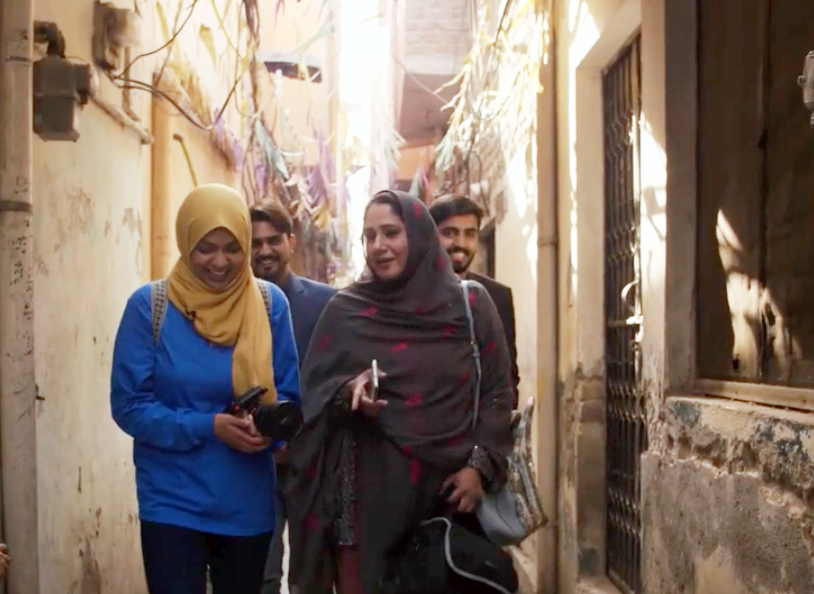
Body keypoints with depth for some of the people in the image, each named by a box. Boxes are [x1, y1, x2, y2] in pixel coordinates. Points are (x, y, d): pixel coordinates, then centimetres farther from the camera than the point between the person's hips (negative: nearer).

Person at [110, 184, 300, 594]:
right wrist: (209, 427, -21)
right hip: (172, 503, -3)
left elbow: (289, 393, 3)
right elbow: (129, 405, -9)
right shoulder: (149, 306, -9)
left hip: (249, 504, 3)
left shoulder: (270, 303, -3)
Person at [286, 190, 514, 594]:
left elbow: (497, 390, 2)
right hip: (371, 485, 0)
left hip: (449, 484, 1)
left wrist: (480, 466, -7)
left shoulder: (470, 303, 2)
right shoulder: (345, 310, 2)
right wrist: (349, 392, -16)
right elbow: (313, 390, 4)